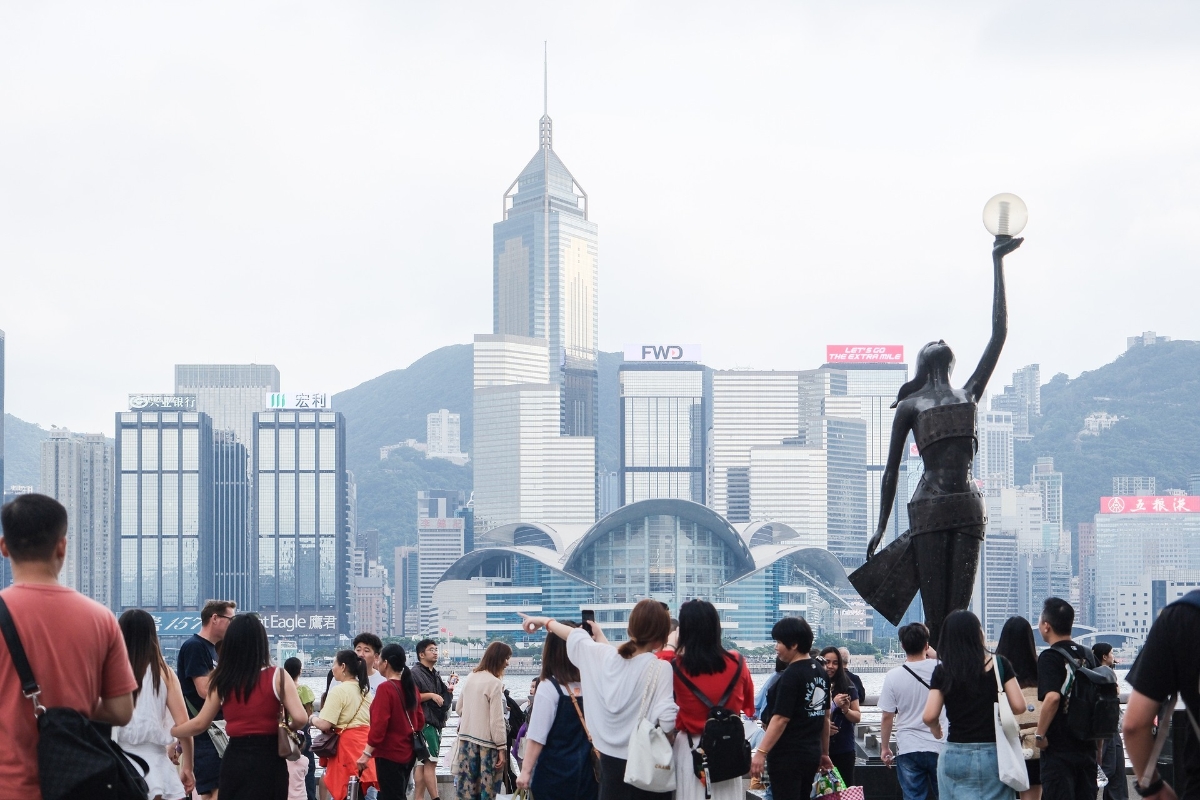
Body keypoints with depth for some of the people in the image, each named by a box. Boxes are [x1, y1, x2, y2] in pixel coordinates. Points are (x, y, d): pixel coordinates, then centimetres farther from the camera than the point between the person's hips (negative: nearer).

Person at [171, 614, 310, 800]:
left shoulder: (222, 681, 3)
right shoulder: (277, 677, -5)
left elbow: (200, 724, 9)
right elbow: (300, 718, -13)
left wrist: (167, 732, 25)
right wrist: (287, 729, 9)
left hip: (235, 760, 2)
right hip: (268, 759, -2)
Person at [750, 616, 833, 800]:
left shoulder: (791, 675, -15)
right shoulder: (820, 672, 10)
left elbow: (781, 718, -21)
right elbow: (825, 717, 17)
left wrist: (761, 752, -23)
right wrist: (824, 753, 24)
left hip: (788, 755, -9)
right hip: (812, 753, 9)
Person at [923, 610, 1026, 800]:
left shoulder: (942, 672, -1)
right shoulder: (1000, 665, -1)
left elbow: (929, 716, -8)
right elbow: (1018, 706, -3)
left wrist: (936, 731, 14)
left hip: (956, 755, 0)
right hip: (993, 754, 0)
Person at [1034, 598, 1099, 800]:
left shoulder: (1050, 657, -11)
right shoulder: (1087, 655, 11)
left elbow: (1052, 697, -26)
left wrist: (1040, 735, -17)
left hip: (1059, 748, -7)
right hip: (1087, 745, 7)